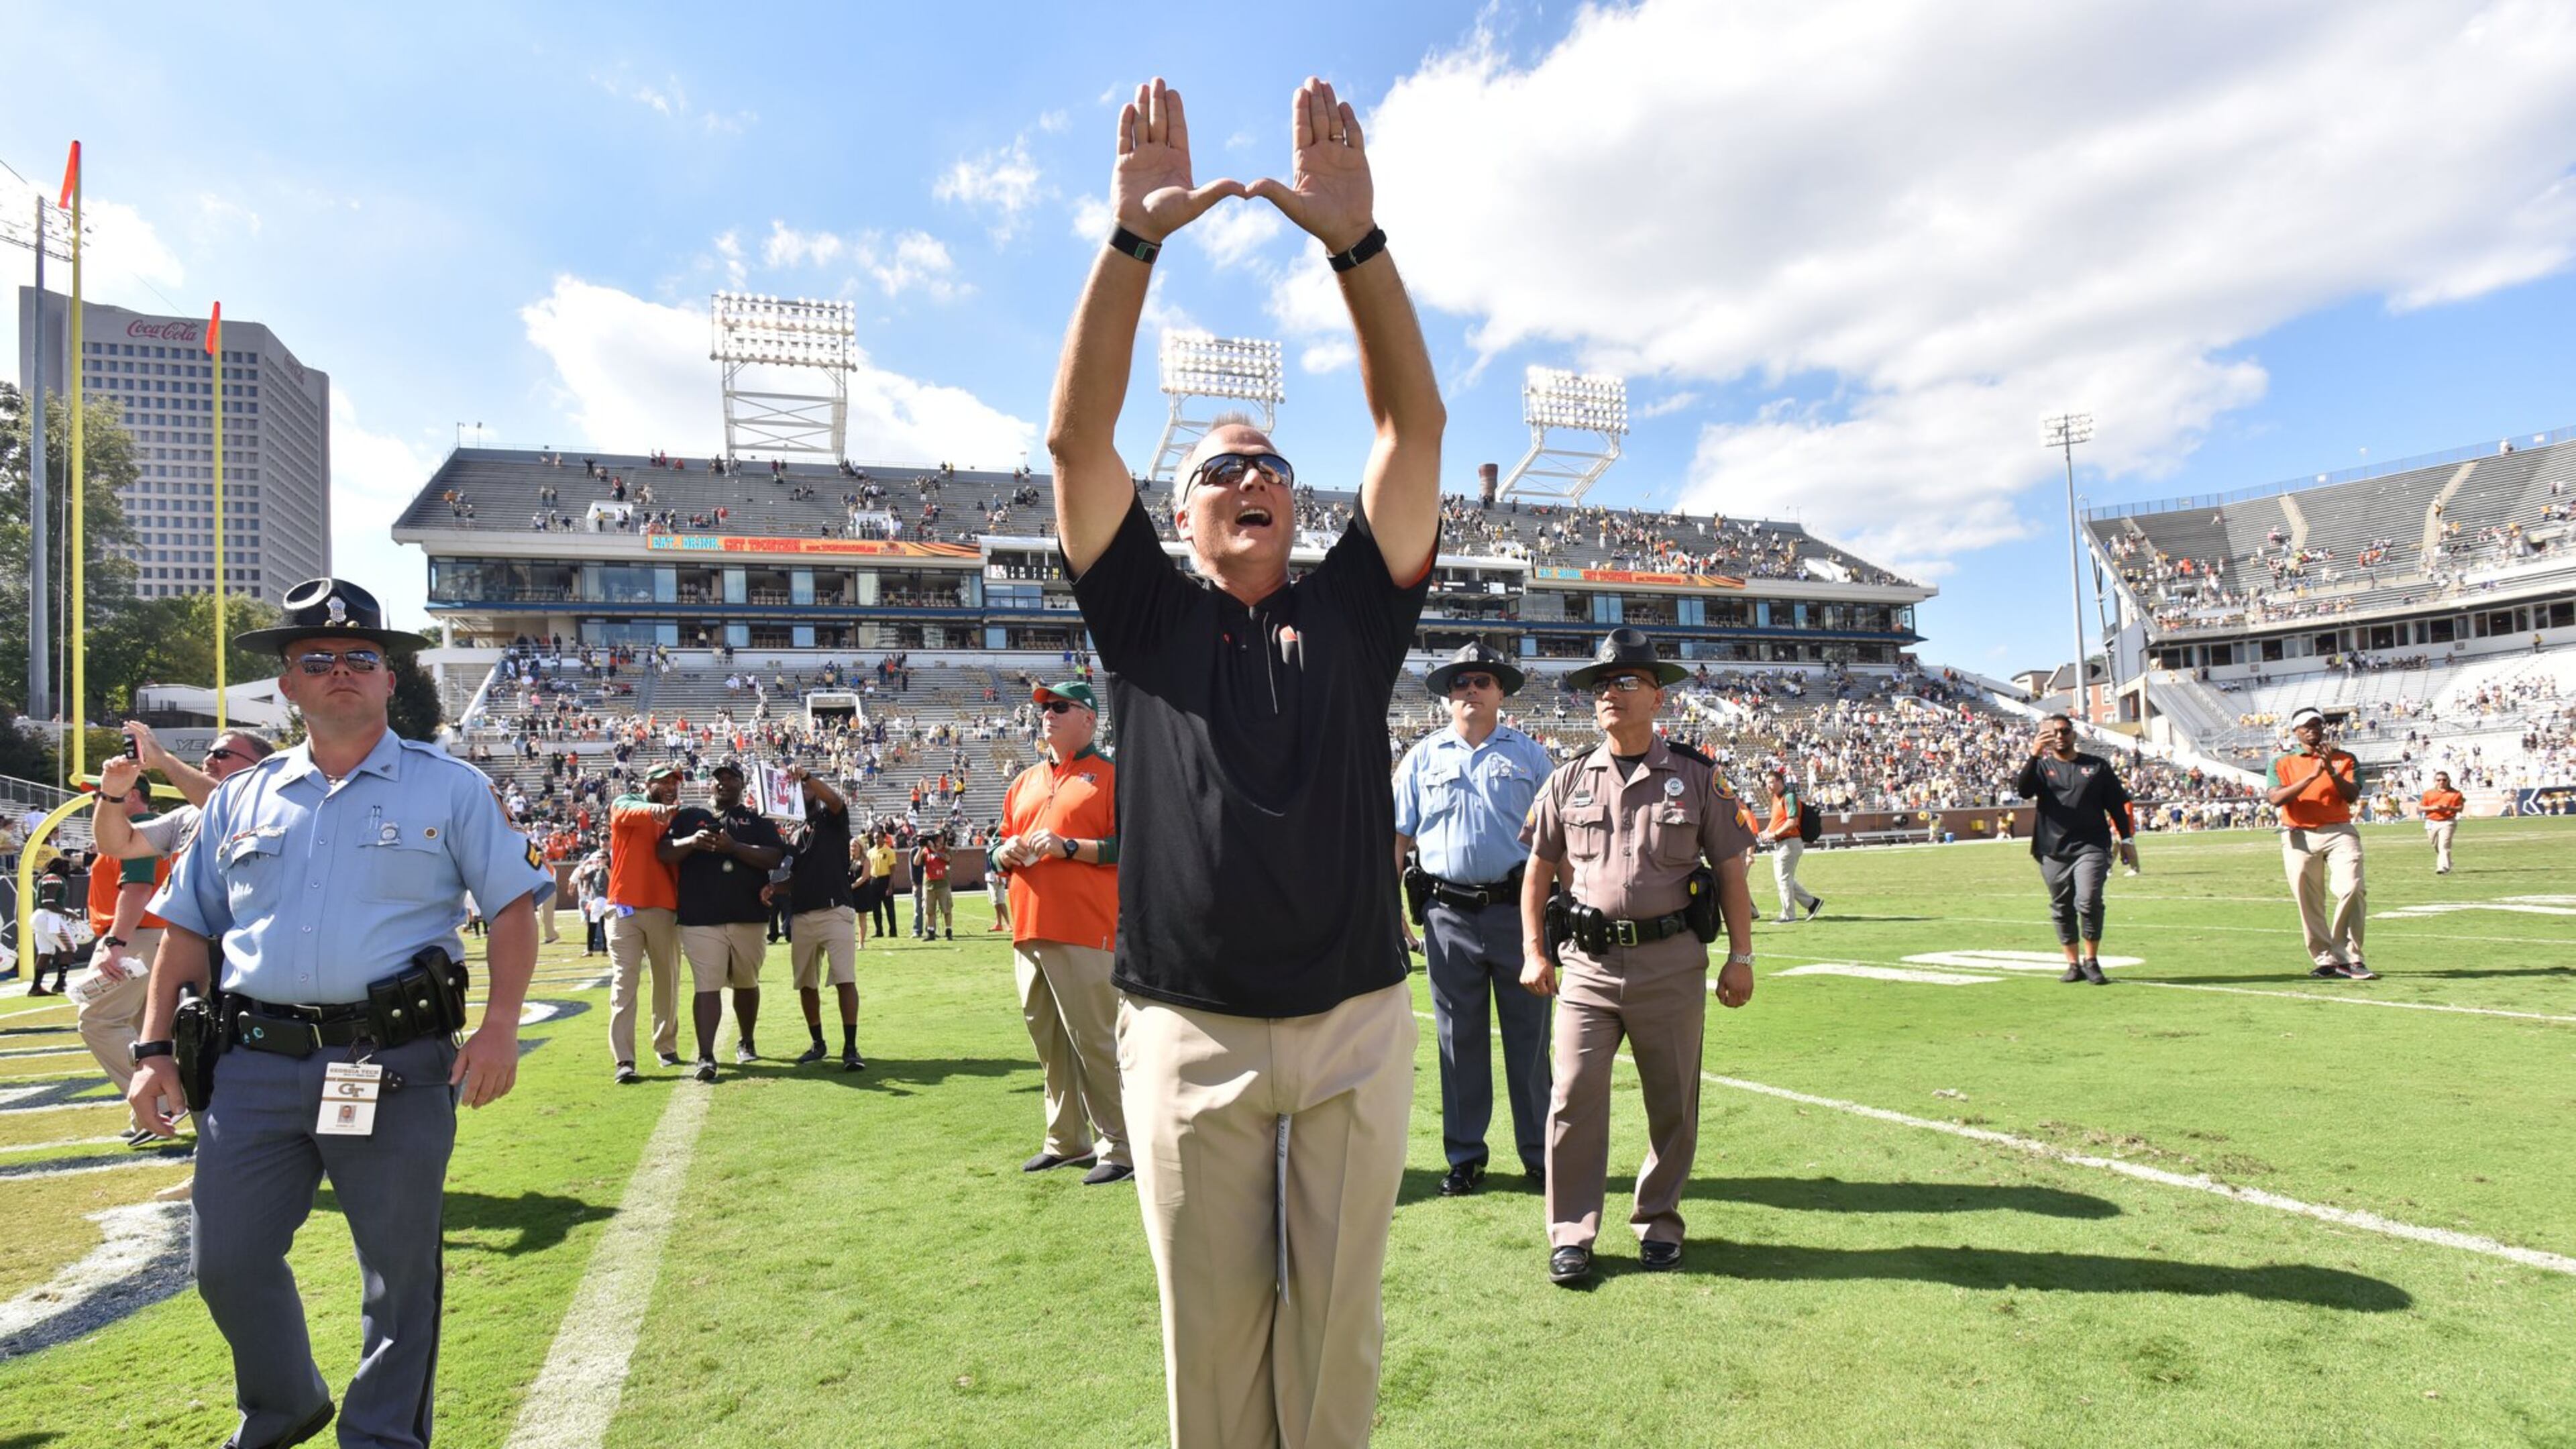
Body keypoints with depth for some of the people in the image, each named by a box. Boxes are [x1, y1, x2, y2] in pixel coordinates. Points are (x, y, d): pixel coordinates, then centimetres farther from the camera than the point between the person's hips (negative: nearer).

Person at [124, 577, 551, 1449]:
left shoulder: (450, 788, 2)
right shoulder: (242, 799, 13)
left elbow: (514, 907, -2)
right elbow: (188, 928, 18)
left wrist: (500, 1026, -13)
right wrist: (154, 1049, 9)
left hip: (397, 1068, -3)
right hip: (257, 1065, 4)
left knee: (400, 1271, 6)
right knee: (226, 1261, 10)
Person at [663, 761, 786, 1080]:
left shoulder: (757, 820, 10)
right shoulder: (688, 816, 12)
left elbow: (776, 858, -4)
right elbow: (663, 852, 3)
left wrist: (735, 847, -16)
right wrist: (691, 842, -16)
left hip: (749, 917, 1)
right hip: (700, 918, -1)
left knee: (747, 983, 14)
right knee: (707, 988, -7)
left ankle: (747, 1042, 32)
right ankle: (706, 1057, -9)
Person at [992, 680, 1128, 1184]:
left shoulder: (1110, 774, -1)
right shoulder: (1024, 783, 20)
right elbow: (1000, 851, 26)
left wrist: (1068, 847, -18)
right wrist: (1006, 853, 3)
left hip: (1084, 933, -7)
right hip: (1028, 930, 8)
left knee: (1095, 1040, -7)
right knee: (1048, 1041, 13)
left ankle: (1121, 1147, 3)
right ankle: (1067, 1141, 24)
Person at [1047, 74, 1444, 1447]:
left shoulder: (1352, 609, 8)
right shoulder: (1146, 617, 5)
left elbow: (1414, 423, -1)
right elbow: (1076, 439, -5)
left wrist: (1353, 238, -11)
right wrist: (1135, 235, -12)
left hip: (1355, 1026, 1)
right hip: (1190, 1034, -1)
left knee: (1337, 1323, 14)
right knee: (1213, 1329, 12)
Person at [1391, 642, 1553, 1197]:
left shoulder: (1529, 754, 8)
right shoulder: (1423, 758, 10)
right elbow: (1398, 838, 9)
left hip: (1517, 910, -1)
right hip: (1449, 916, 1)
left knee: (1528, 1037, 5)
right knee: (1459, 1040, 8)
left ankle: (1539, 1154, 17)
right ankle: (1464, 1156, 20)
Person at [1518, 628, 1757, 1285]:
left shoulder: (1697, 778, 4)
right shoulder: (1567, 780, 7)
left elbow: (1730, 870, 6)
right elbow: (1539, 868, 13)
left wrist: (1740, 955, 2)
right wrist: (1534, 951, 7)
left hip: (1671, 962, 0)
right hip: (1587, 962, 1)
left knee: (1673, 1102, 9)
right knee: (1574, 1097, -3)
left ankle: (1659, 1222, 27)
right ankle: (1570, 1234, 9)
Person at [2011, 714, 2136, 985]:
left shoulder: (2098, 766, 11)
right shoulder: (2041, 766, 8)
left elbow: (2116, 804, 13)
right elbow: (2023, 790, -13)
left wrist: (2126, 839, 7)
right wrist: (2034, 756, -25)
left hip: (2091, 847, -1)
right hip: (2053, 850, 1)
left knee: (2089, 902, -15)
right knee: (2061, 909, 6)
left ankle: (2091, 961, -1)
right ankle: (2073, 963, 17)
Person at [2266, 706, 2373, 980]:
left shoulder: (2344, 759, 11)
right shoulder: (2282, 762, 7)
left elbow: (2352, 796, -3)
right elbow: (2275, 798, -10)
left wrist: (2331, 771, -17)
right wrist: (2312, 776, -17)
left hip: (2339, 833, 0)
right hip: (2299, 837, 0)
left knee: (2351, 889, -16)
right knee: (2308, 902, 0)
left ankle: (2347, 958, -7)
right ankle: (2325, 959, 10)